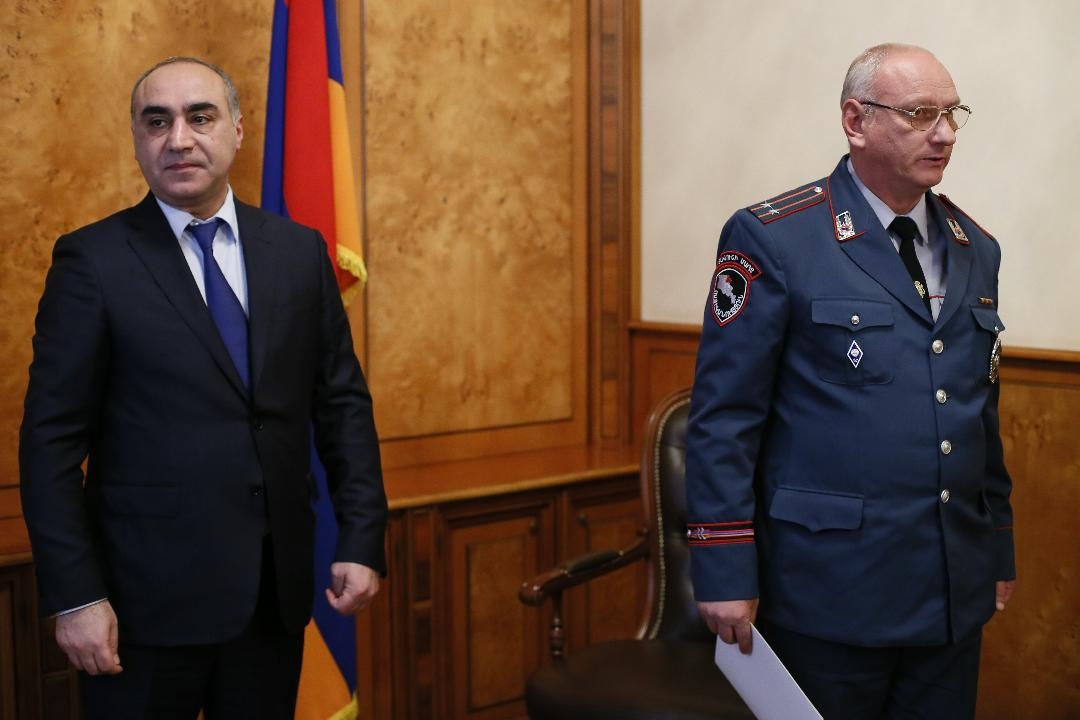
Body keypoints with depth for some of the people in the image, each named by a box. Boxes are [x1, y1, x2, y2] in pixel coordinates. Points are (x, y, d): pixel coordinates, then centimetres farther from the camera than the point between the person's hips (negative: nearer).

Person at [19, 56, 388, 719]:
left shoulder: (299, 250, 5)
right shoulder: (93, 260, -5)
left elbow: (343, 401, 6)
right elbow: (53, 439, -7)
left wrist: (363, 541, -1)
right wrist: (75, 596, -11)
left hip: (277, 590, 3)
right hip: (150, 596, -3)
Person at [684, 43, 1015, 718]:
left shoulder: (977, 250, 10)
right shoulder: (772, 239, -9)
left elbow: (982, 413, 17)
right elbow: (724, 417, -11)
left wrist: (1000, 548, 16)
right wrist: (725, 572, -13)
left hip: (957, 592, 6)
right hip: (832, 588, -5)